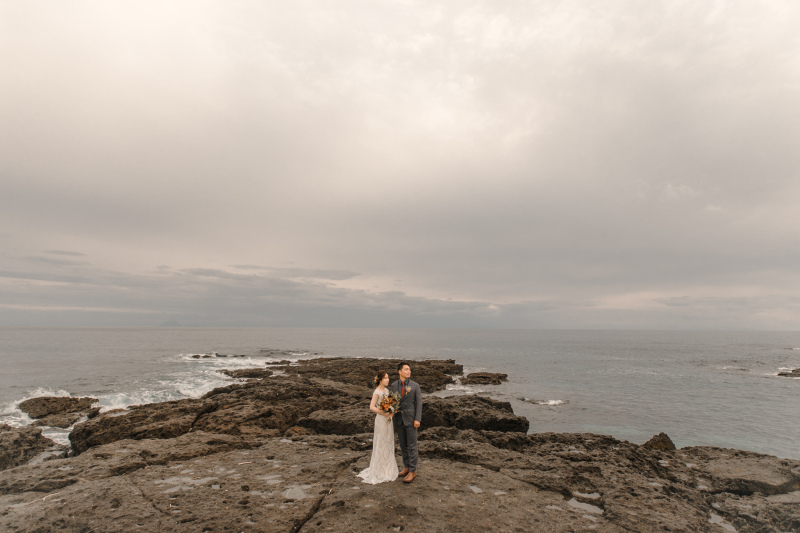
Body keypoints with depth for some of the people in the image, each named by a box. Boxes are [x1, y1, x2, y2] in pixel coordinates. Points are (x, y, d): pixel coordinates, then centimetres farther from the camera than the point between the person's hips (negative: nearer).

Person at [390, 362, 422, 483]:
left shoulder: (415, 385, -5)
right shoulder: (394, 385, 4)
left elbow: (419, 403, -5)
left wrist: (417, 419, -13)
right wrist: (393, 419, 8)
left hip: (411, 420, -3)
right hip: (399, 420, 3)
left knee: (411, 446, 1)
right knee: (403, 445, 13)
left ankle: (412, 471, 12)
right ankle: (407, 466, 28)